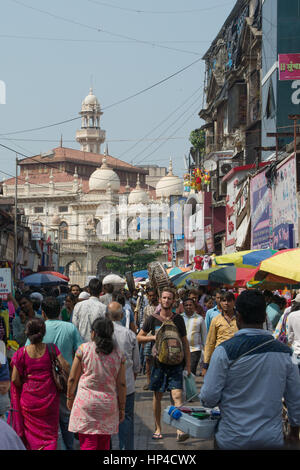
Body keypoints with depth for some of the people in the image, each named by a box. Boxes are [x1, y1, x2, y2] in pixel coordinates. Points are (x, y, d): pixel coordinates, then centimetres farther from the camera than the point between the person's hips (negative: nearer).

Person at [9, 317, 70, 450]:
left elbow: (15, 379, -8)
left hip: (29, 400, 0)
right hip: (49, 398, 0)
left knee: (31, 431, 15)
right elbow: (65, 367, -12)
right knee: (49, 431, 10)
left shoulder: (21, 353, -8)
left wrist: (25, 386, 11)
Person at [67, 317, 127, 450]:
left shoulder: (83, 349, -3)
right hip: (108, 403, 3)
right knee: (104, 445, 13)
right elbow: (121, 384, 5)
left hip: (86, 402, -3)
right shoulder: (118, 354, 4)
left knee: (87, 444, -2)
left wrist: (70, 397, 17)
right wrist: (122, 408, 13)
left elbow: (72, 378, 1)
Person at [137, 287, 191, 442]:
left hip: (176, 363, -1)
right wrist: (154, 337, -11)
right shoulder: (153, 319, 4)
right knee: (157, 395, 7)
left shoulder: (178, 319, 5)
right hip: (159, 363, 1)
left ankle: (180, 430, -18)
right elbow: (139, 337, 8)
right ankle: (158, 428, 21)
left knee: (177, 395, -12)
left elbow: (185, 342, 10)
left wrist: (188, 364, 6)